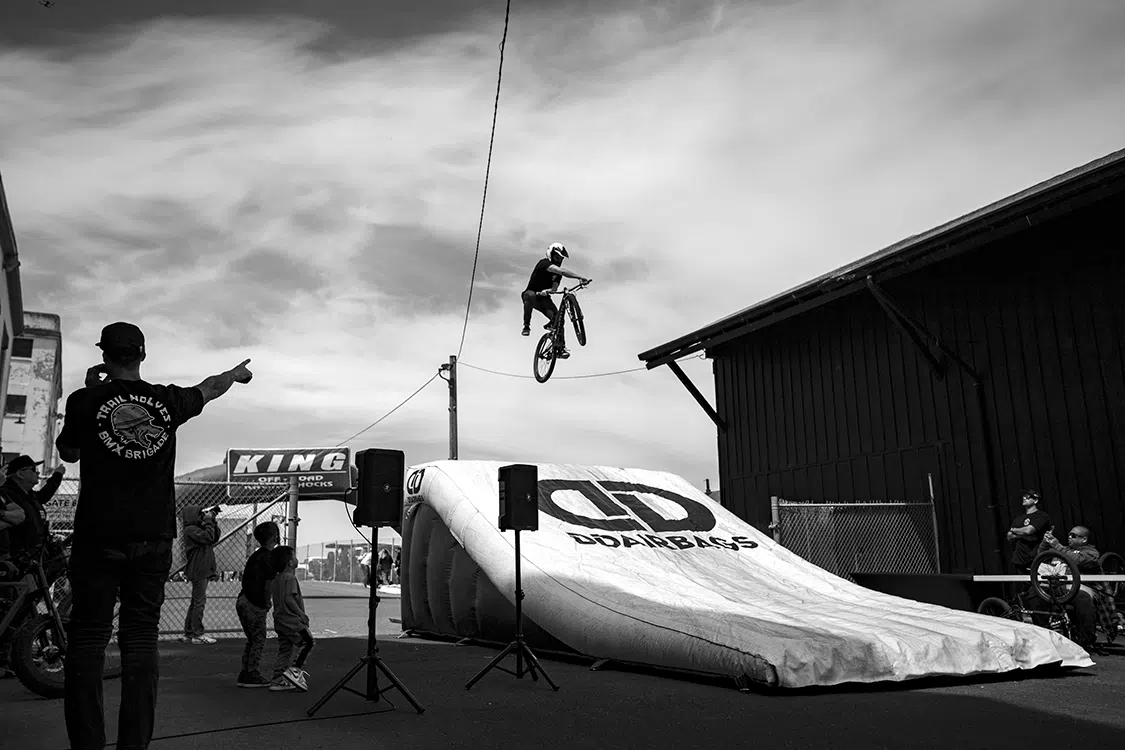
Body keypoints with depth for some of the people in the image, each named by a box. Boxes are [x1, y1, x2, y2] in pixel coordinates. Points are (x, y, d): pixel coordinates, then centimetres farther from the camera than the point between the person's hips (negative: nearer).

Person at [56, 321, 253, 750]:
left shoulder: (86, 401, -3)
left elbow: (68, 453, 14)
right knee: (141, 638, 6)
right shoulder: (167, 401, 2)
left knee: (88, 635, 5)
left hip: (97, 537, -1)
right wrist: (238, 372, 43)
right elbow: (210, 388, 23)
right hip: (154, 538, 2)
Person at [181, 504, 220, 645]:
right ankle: (198, 634, -4)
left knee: (196, 602, 14)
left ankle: (188, 633, 20)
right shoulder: (191, 530, -13)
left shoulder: (198, 528, 18)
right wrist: (209, 522, -15)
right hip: (198, 571, -10)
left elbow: (215, 538, 17)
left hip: (203, 571, 10)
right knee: (200, 601, -8)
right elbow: (208, 537, -25)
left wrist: (214, 522, 8)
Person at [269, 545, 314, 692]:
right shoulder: (290, 577, -15)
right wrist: (302, 614, -17)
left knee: (284, 649, 12)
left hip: (279, 619, 9)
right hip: (291, 619, -9)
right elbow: (288, 599, -23)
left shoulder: (276, 578, 14)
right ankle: (295, 669, -5)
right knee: (307, 642, -1)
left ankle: (277, 680, 12)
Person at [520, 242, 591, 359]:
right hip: (532, 294, -6)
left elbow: (554, 288, -10)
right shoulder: (544, 263, -20)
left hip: (543, 298, 6)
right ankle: (526, 326, -29)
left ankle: (561, 348, -10)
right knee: (530, 295, -42)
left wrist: (547, 291, -34)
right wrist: (580, 277, -43)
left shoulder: (557, 273, 3)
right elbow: (562, 271, -35)